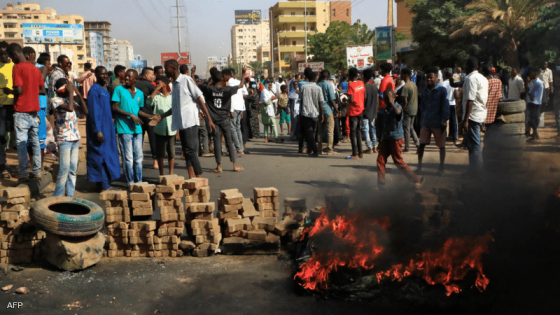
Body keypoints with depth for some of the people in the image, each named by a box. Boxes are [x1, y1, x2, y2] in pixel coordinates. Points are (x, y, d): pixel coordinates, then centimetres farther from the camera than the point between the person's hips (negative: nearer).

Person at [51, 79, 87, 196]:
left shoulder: (70, 99, 12)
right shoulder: (56, 100, -8)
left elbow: (85, 111, 5)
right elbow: (69, 108, -28)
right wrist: (71, 92, -17)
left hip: (75, 138, 7)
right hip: (64, 139, -7)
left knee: (73, 169, 7)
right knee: (64, 169, -9)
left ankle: (70, 196, 14)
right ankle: (57, 197, 2)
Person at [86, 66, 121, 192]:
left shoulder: (105, 90, 14)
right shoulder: (95, 89, -12)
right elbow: (93, 111, -17)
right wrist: (98, 130, -21)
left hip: (108, 127, 9)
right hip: (99, 128, -9)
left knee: (108, 155, 11)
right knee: (100, 155, -4)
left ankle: (106, 184, 19)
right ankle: (104, 185, 0)